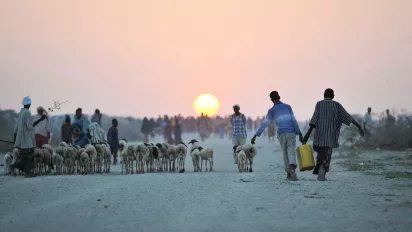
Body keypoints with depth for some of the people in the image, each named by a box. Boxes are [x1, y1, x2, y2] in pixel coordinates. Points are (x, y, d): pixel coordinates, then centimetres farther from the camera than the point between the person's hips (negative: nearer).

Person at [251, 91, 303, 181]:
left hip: (281, 134, 0)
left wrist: (256, 135, -3)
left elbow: (264, 124, -3)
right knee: (291, 152, -7)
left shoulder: (272, 110, 4)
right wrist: (299, 133, 6)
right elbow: (294, 120, 3)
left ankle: (289, 173, 17)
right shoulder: (287, 106, 7)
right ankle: (292, 167, -36)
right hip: (291, 133, 0)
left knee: (285, 154, 14)